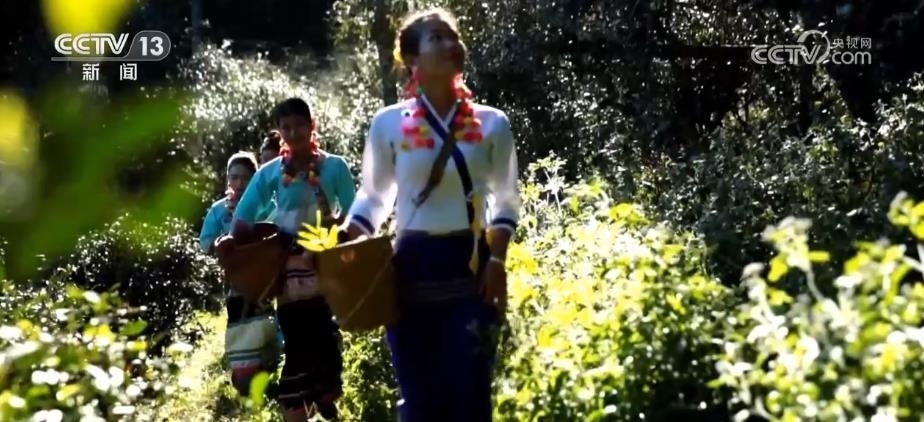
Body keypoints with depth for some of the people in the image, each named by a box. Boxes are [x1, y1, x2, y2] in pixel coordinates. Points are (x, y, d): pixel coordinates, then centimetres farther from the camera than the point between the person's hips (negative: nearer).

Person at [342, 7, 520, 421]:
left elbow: (506, 200, 11)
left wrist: (497, 259, -2)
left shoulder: (491, 123, 4)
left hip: (471, 268, 0)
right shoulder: (388, 123, 1)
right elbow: (373, 197, 11)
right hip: (411, 270, 0)